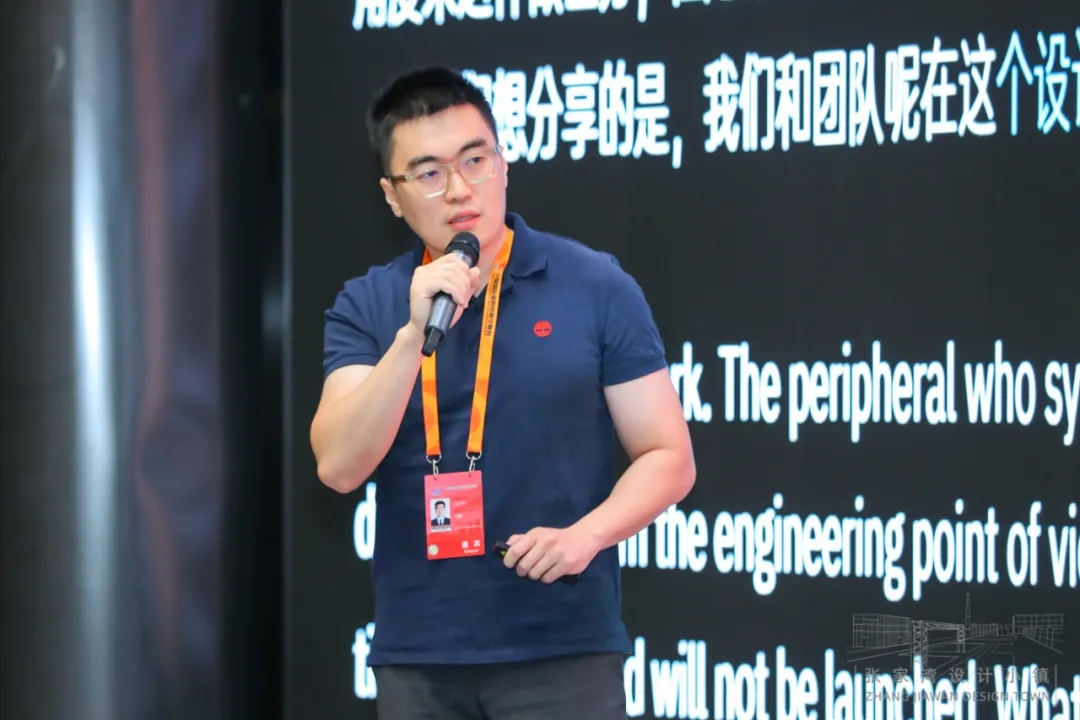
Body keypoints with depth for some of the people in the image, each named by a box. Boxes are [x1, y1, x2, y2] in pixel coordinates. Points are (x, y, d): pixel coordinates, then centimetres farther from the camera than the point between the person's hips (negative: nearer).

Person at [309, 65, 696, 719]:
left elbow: (668, 457, 3)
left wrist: (584, 535, -14)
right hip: (417, 658, 2)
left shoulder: (596, 287, 0)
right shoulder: (366, 307, 5)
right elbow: (340, 466, -8)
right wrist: (415, 334, -18)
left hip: (564, 648, -2)